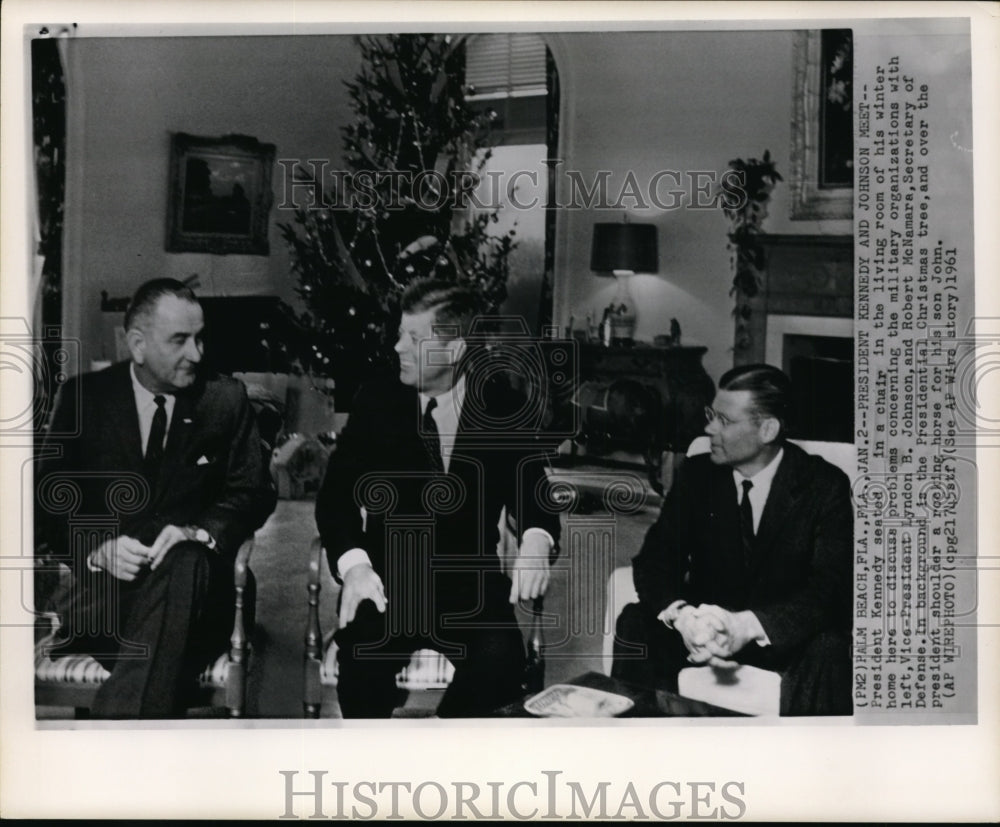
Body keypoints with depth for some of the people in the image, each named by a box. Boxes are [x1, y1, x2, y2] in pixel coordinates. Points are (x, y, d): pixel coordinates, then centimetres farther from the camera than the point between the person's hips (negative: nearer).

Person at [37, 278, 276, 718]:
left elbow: (254, 493, 7)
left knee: (185, 564, -37)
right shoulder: (84, 396, 7)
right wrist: (97, 547, -16)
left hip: (187, 575, -1)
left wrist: (200, 532, -13)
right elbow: (50, 499, 5)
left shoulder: (226, 399, 7)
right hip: (97, 578, 1)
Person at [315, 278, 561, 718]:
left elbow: (532, 492, 0)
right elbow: (336, 492, -6)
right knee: (362, 659, -29)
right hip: (388, 577, 0)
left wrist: (536, 539, -25)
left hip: (469, 581, 1)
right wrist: (354, 563, -26)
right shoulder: (377, 400, -1)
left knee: (502, 661, -28)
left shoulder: (503, 408, 0)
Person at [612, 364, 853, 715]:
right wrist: (681, 615, -32)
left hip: (785, 636, -2)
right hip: (707, 623, 3)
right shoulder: (698, 473, -1)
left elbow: (828, 587, -20)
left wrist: (749, 626, -38)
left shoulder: (825, 486, -10)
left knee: (826, 653, -34)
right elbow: (655, 558, -8)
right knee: (637, 625, -24)